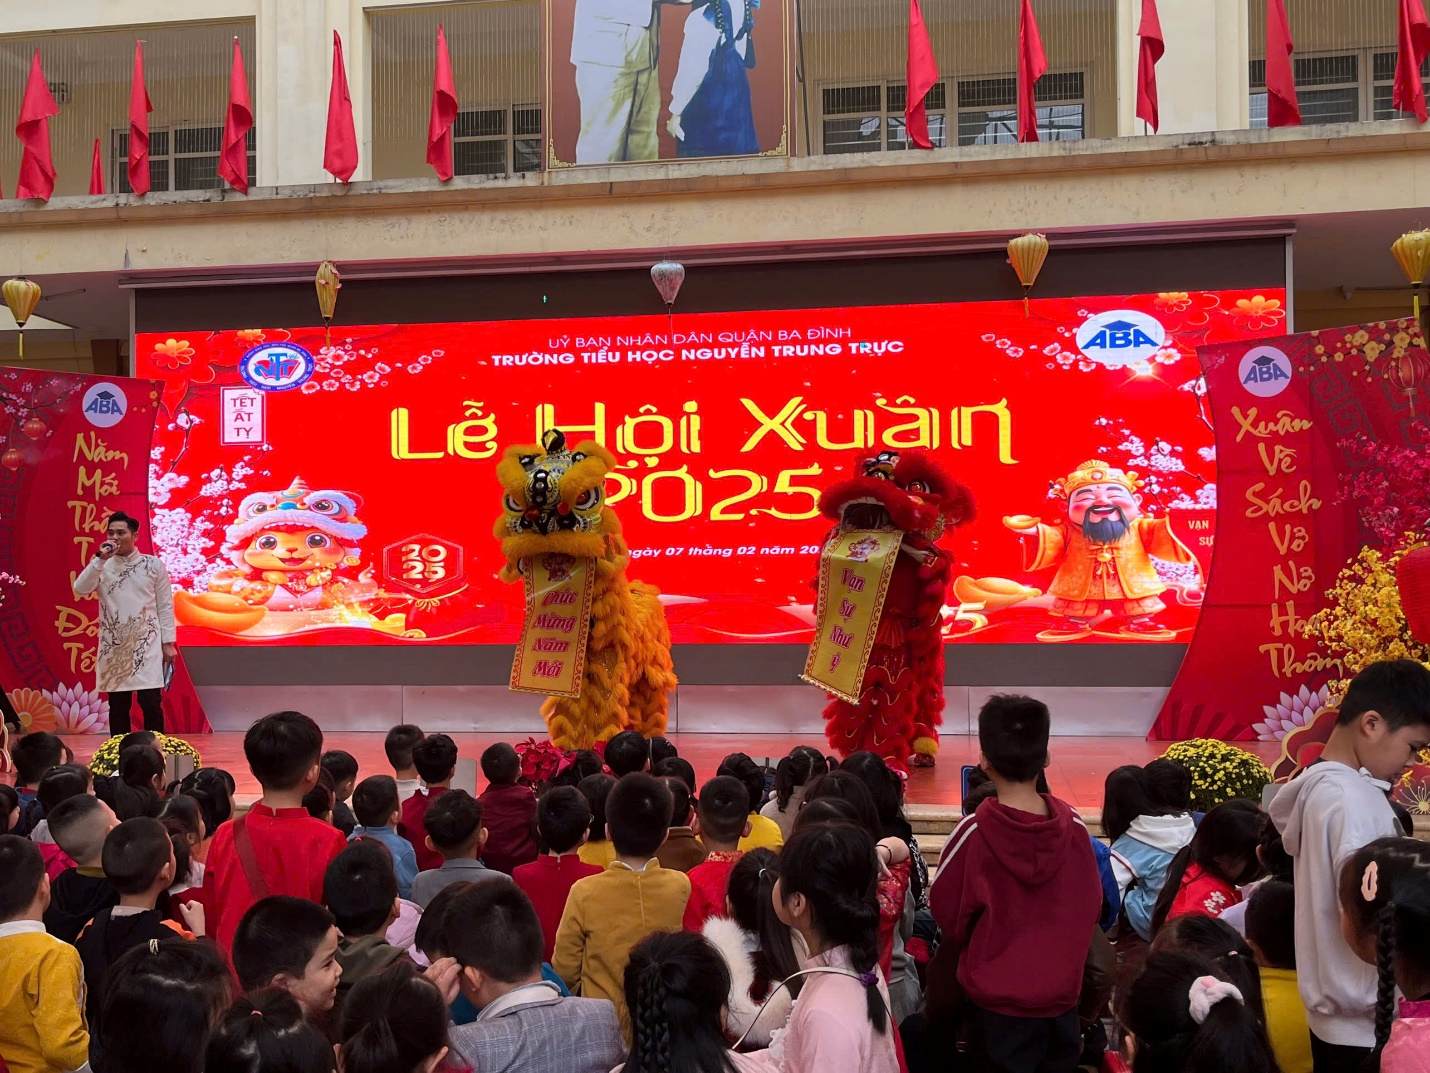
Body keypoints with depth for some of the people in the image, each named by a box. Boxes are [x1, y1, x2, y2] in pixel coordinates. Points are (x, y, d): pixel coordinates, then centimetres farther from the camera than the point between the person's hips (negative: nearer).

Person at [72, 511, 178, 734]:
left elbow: (165, 605, 2)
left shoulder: (153, 565, 1)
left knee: (151, 704, -1)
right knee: (118, 706, 7)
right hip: (114, 647, 2)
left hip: (147, 645, -2)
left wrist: (168, 642, -2)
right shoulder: (102, 567, 4)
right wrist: (99, 559, -18)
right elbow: (80, 589, -12)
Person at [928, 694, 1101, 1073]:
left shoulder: (973, 832, -18)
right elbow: (1090, 906, 2)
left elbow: (947, 914, -6)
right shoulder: (1073, 826, -10)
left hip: (997, 1000, -2)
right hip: (1062, 993, 3)